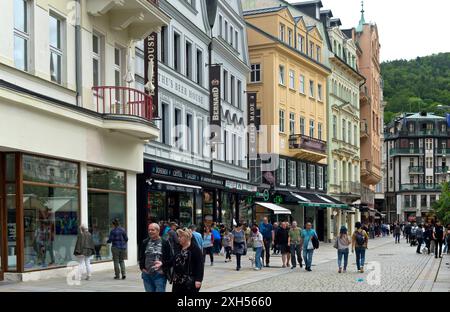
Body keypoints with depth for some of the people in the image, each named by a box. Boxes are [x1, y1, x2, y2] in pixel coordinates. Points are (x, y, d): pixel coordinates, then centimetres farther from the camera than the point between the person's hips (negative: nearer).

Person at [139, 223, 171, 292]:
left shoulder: (165, 243, -4)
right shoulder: (145, 243, 9)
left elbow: (170, 258, -4)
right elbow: (141, 257, 15)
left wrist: (162, 263, -20)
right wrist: (142, 268, 2)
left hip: (160, 274, -4)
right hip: (147, 275, 4)